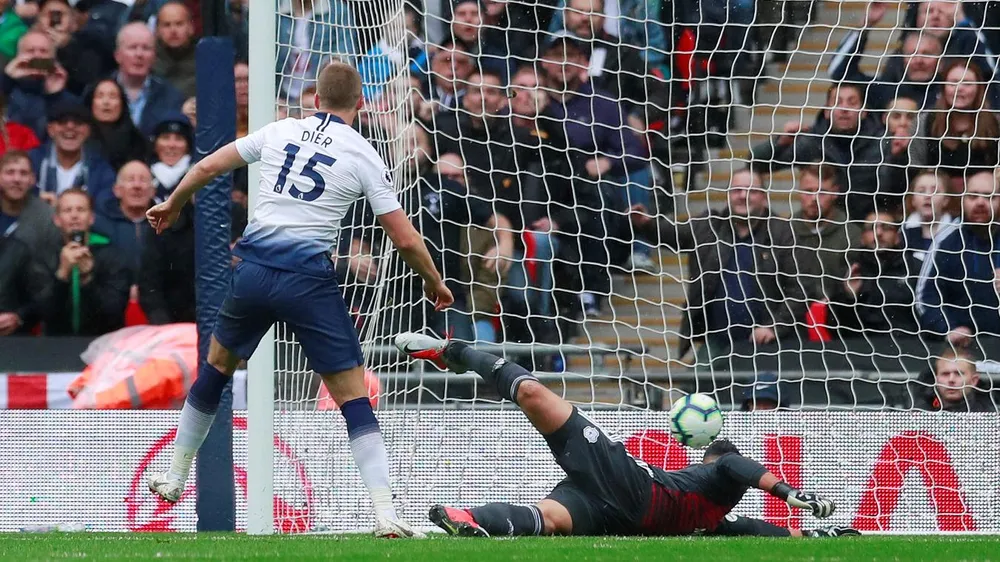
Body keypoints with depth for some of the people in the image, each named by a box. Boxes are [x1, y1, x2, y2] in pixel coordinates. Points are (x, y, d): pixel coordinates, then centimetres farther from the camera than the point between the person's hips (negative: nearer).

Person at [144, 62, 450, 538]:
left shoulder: (280, 132, 9)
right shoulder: (364, 156, 1)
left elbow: (207, 167, 14)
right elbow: (405, 239, 0)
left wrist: (172, 206, 32)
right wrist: (434, 282, 18)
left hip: (253, 267, 3)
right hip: (309, 280, -3)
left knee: (216, 366, 26)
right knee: (353, 395, 0)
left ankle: (174, 479, 36)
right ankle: (385, 513, -11)